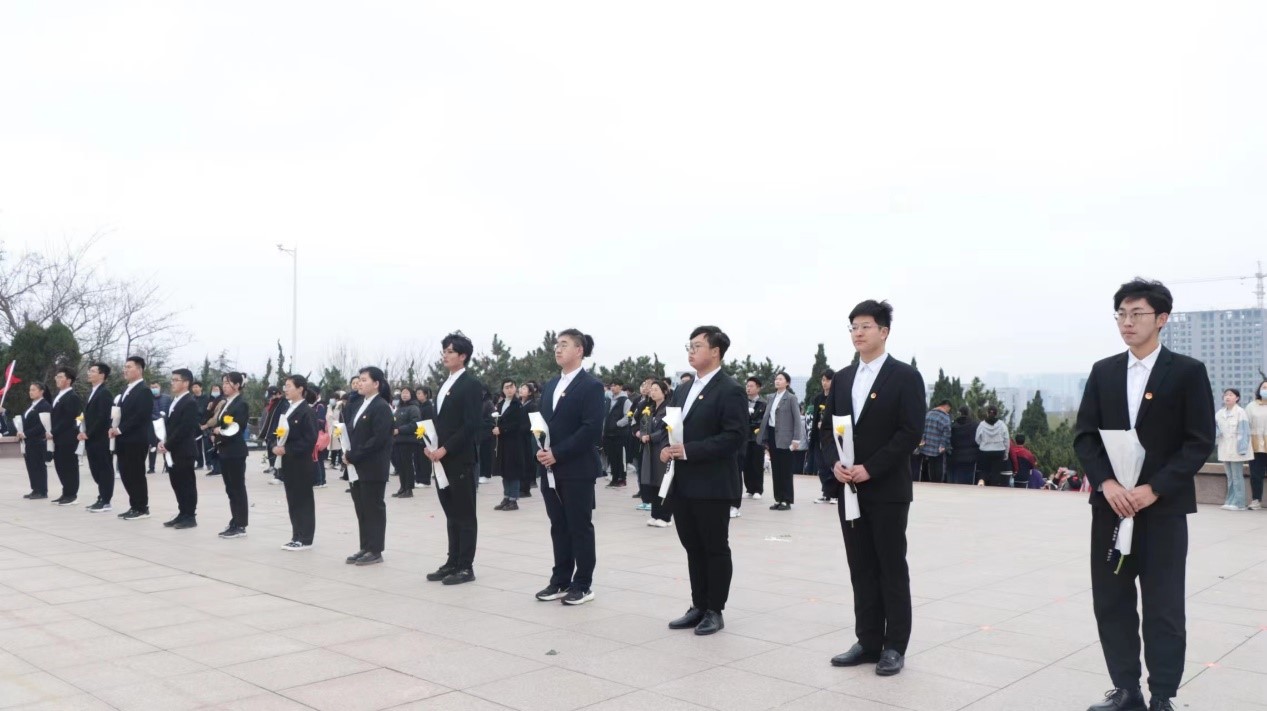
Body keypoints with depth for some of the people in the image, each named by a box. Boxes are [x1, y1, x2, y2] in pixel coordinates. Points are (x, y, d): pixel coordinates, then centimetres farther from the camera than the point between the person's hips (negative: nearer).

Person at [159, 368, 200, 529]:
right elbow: (168, 424, 17)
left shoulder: (190, 403, -13)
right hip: (172, 451, 9)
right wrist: (162, 442, 1)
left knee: (187, 484, -2)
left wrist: (167, 445, -16)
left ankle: (190, 517, 4)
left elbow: (184, 429, -19)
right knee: (177, 484, 12)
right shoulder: (174, 401, 16)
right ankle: (183, 514, 19)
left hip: (184, 451, -9)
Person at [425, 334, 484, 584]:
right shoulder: (445, 385, 16)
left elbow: (471, 425, -16)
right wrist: (432, 446, 2)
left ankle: (465, 567, 4)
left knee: (465, 515, -1)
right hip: (443, 459, 8)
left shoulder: (471, 384, -9)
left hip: (461, 459, -8)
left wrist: (445, 449, -17)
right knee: (452, 515, 13)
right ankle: (453, 562, 19)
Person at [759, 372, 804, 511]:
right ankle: (778, 499, 14)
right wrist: (765, 439, 12)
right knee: (775, 469, 8)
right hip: (772, 435, 6)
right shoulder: (771, 397, 14)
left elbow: (797, 420, -8)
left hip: (784, 437, -6)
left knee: (785, 470, -2)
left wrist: (796, 439, -14)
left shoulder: (791, 398, -5)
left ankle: (787, 501, 4)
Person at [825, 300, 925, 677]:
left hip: (887, 489, -5)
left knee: (892, 568, 3)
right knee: (861, 569, 9)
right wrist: (836, 463, -6)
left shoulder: (905, 376, -6)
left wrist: (870, 469, -17)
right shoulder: (842, 378, 12)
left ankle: (894, 647, 12)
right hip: (849, 488, 5)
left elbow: (911, 433, -12)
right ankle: (868, 642, 17)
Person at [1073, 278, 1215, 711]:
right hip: (1111, 504, 4)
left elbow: (1200, 442, -7)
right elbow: (1084, 436, 6)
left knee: (1163, 607, 1)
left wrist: (1153, 489, -15)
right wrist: (1106, 483, -10)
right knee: (1111, 602, 7)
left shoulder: (1187, 371, -2)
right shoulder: (1103, 372, 9)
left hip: (1163, 506, -4)